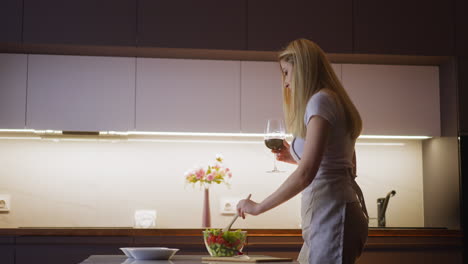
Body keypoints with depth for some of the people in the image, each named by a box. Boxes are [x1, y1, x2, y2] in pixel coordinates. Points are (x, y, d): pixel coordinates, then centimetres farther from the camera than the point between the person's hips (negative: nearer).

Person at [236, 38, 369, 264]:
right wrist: (295, 157, 19)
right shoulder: (334, 101, 20)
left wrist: (258, 207, -12)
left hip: (331, 213, -10)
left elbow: (305, 174, -20)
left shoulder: (320, 100, -10)